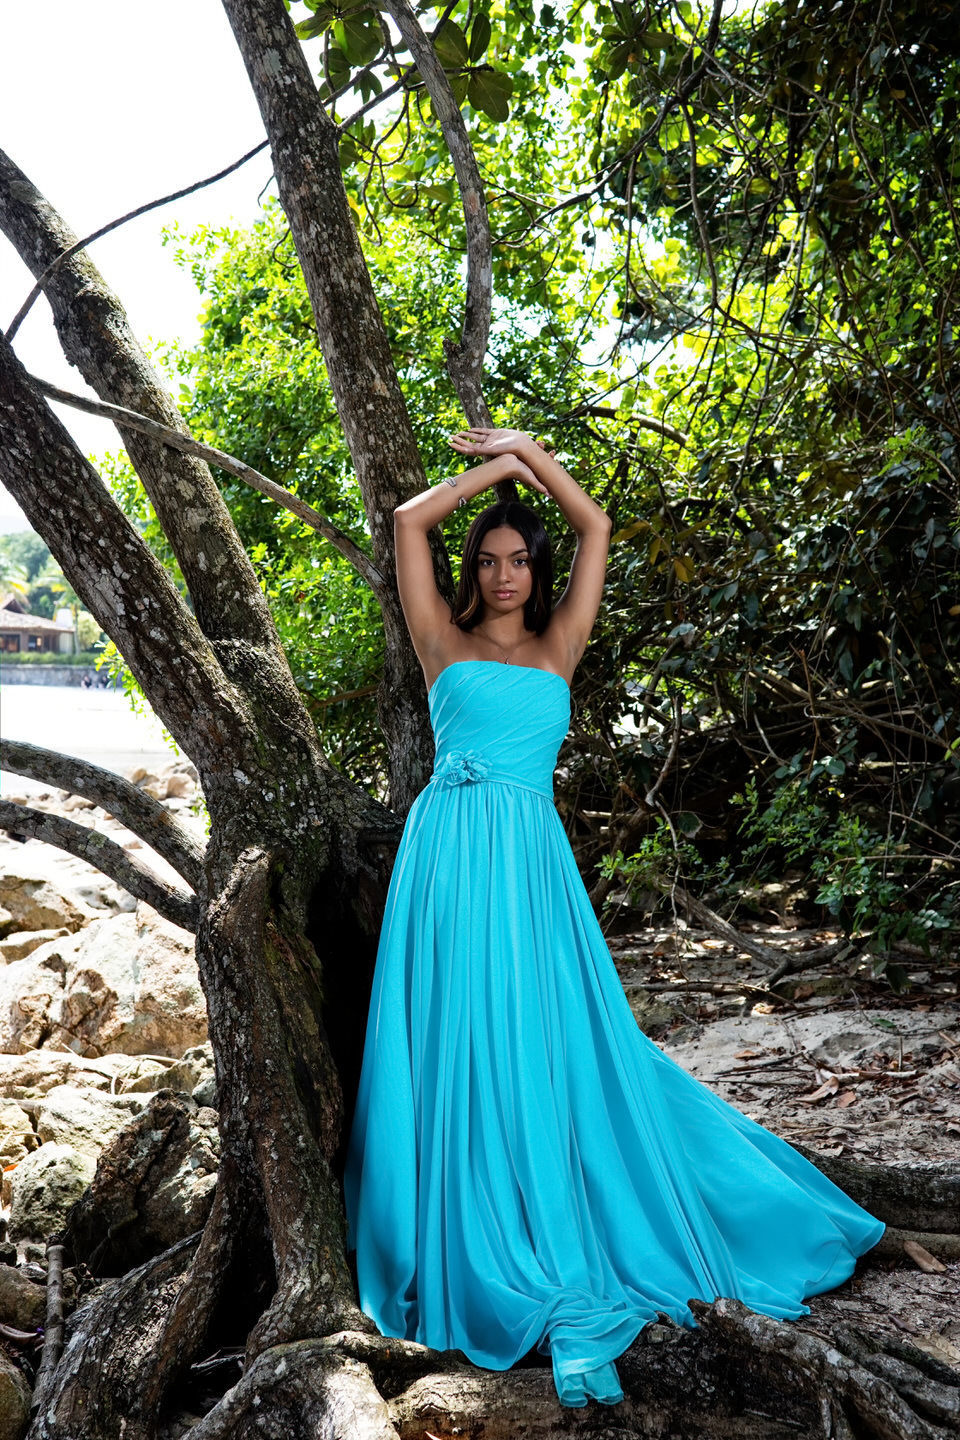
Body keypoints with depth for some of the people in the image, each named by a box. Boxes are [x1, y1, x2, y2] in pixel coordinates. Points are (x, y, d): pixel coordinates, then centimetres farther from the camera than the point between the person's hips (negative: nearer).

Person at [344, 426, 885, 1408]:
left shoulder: (557, 645, 14)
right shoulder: (445, 639, 10)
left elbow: (595, 527, 15)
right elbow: (409, 520, 6)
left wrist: (528, 453, 18)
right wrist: (493, 468, 15)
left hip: (532, 858, 2)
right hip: (452, 850, -1)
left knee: (549, 1049, 3)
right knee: (461, 1052, 0)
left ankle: (563, 1261, 16)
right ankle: (492, 1267, 11)